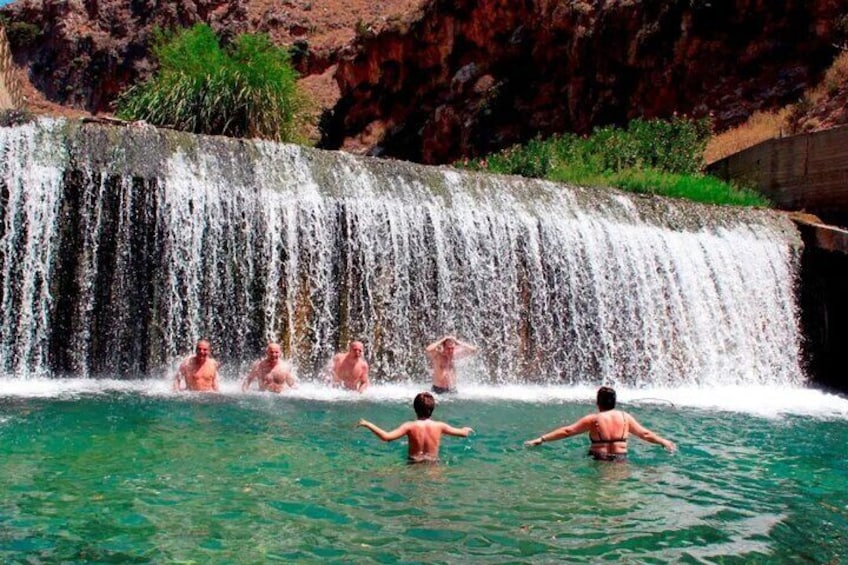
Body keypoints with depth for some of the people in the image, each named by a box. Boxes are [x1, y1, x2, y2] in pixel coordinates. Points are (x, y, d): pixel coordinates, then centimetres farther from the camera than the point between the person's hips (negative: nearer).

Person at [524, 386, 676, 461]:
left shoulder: (593, 419, -1)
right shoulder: (625, 417, 8)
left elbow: (567, 431, -2)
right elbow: (645, 434, 18)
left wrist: (542, 439, 1)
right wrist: (664, 442, 33)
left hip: (599, 461, -3)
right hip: (621, 461, 3)